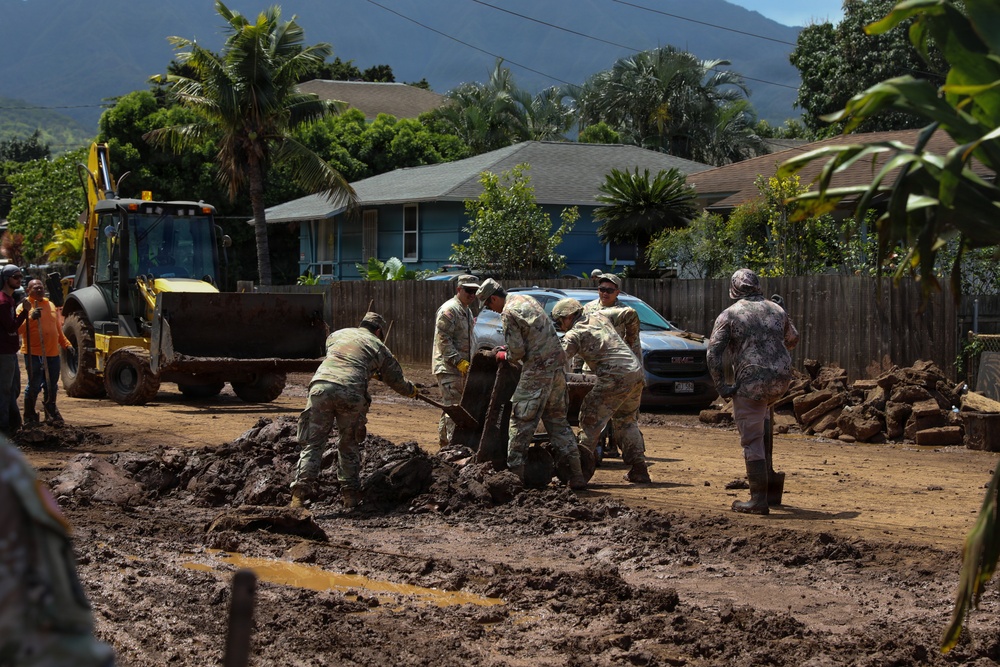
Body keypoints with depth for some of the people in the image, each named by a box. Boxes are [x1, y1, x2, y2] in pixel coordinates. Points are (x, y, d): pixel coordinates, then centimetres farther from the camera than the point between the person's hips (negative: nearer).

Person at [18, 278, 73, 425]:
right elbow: (18, 329, -16)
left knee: (51, 386, 12)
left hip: (52, 354, 6)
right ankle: (29, 417, 10)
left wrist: (67, 344, 19)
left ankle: (51, 414, 26)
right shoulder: (24, 306, -4)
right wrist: (31, 318, -28)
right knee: (34, 385, -3)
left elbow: (58, 329, 25)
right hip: (33, 354, -6)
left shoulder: (51, 305, 16)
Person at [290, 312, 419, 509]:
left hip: (321, 385, 1)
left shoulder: (337, 335, 29)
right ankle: (350, 495, 15)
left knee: (313, 442, 3)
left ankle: (300, 492, -9)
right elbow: (397, 380, 30)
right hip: (352, 391, -1)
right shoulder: (379, 347, 21)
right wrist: (411, 390, 52)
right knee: (349, 445, 15)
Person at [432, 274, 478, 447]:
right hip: (448, 367, -10)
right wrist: (459, 361, -24)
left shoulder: (467, 311, 19)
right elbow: (443, 340, -20)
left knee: (450, 407, 15)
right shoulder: (449, 310, -13)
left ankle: (444, 442, 24)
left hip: (461, 367, 10)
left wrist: (469, 362, 21)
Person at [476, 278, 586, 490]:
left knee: (521, 421, 0)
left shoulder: (508, 313, -11)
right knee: (557, 420, 13)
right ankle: (576, 475, 10)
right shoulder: (526, 299, 17)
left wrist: (504, 356, 9)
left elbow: (518, 351, -12)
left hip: (538, 371, -9)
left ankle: (514, 471, 1)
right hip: (558, 365, 9)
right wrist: (509, 348, 21)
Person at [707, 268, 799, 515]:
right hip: (781, 381, 5)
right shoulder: (776, 310, 13)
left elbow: (713, 353, -11)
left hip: (751, 382, -5)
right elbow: (793, 339, 29)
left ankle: (758, 500, -1)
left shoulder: (729, 315, 0)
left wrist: (721, 386, -6)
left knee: (752, 441, -1)